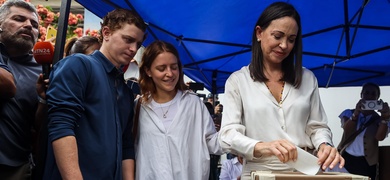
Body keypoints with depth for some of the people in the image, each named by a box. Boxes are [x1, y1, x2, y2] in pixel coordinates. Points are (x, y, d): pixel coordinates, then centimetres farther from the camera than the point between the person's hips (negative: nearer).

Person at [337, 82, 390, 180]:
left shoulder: (379, 119, 6)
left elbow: (380, 137, -14)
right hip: (346, 160, 0)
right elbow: (347, 131, -12)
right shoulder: (349, 113, 7)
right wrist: (356, 113, -28)